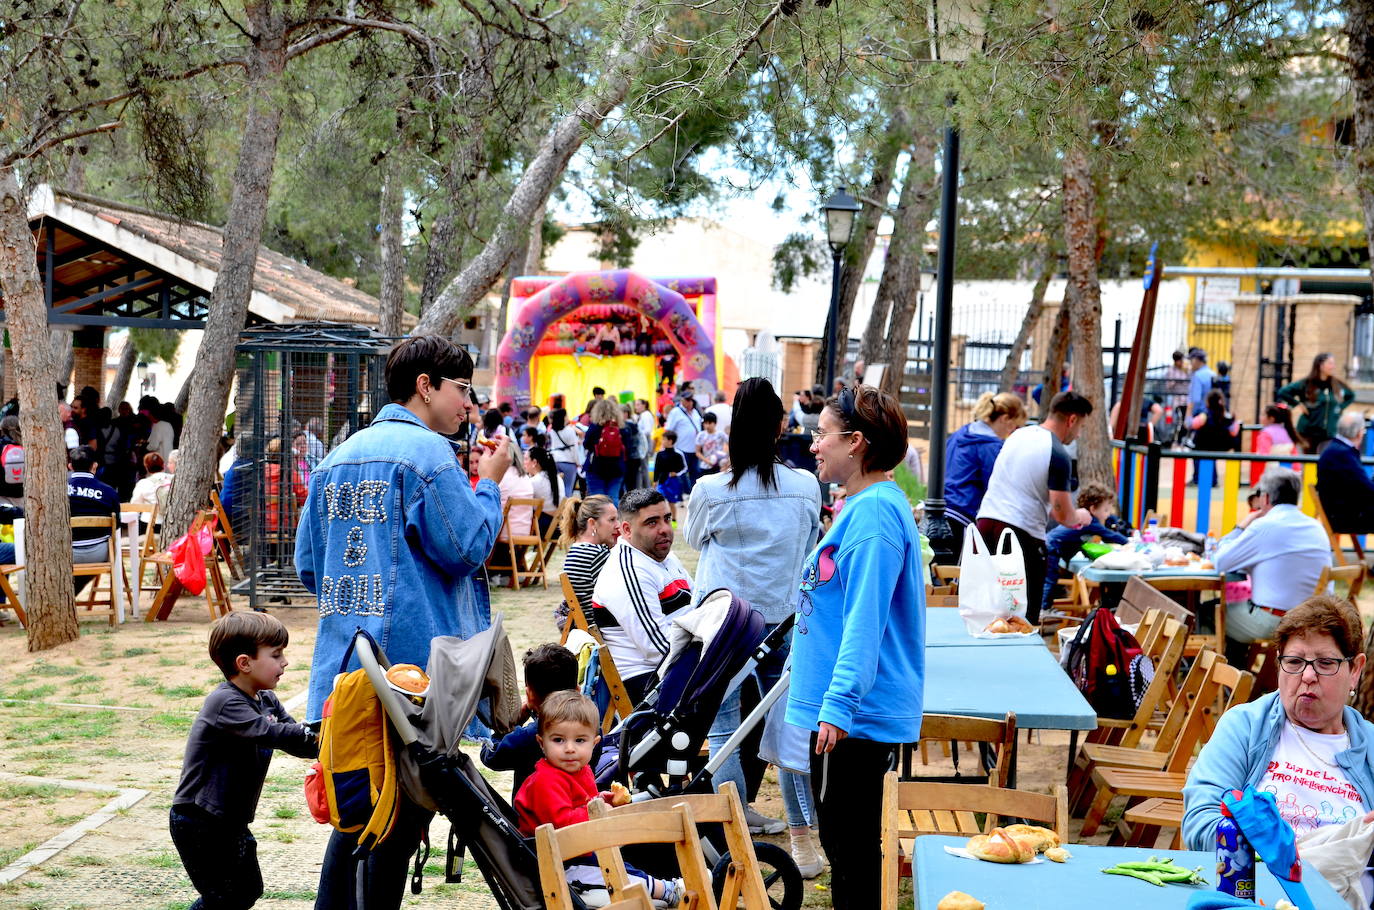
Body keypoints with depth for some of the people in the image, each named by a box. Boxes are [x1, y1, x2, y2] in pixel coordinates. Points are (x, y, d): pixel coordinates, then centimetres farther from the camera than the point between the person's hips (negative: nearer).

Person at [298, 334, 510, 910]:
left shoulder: (337, 457, 14)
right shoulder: (427, 451, -10)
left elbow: (308, 564, 16)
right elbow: (466, 548, -14)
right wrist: (489, 484, -1)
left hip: (347, 662, 8)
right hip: (414, 662, -8)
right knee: (402, 814, 1)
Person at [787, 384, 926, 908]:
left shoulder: (873, 512, -19)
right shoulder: (868, 504, 14)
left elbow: (864, 621, -25)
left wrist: (838, 703, -28)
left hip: (852, 716, -11)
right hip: (851, 710, 11)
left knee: (849, 848, -1)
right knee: (849, 845, 18)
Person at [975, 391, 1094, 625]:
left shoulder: (1017, 435, 13)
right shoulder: (1058, 456, -9)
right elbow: (1062, 514, -10)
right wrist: (1080, 517, 13)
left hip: (985, 521, 7)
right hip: (1022, 534, -7)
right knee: (1025, 615, 1)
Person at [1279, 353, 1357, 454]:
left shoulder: (1338, 385, 6)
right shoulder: (1306, 384, -4)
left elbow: (1351, 395, 25)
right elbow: (1282, 392, -4)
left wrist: (1340, 408, 11)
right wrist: (1298, 404, -5)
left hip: (1330, 434, 2)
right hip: (1309, 433, -2)